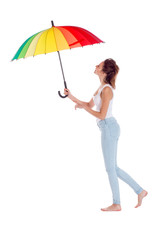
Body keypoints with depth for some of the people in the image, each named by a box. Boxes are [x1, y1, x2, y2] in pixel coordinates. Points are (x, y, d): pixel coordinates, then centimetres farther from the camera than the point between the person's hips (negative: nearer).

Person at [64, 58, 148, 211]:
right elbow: (90, 105, 21)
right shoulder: (102, 87, 13)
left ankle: (116, 204, 12)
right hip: (108, 129, 10)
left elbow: (101, 115, -19)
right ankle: (140, 190, 20)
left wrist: (84, 107, -9)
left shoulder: (106, 90, -17)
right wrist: (72, 97, 13)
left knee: (110, 168, 1)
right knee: (113, 168, 15)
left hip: (109, 128, -10)